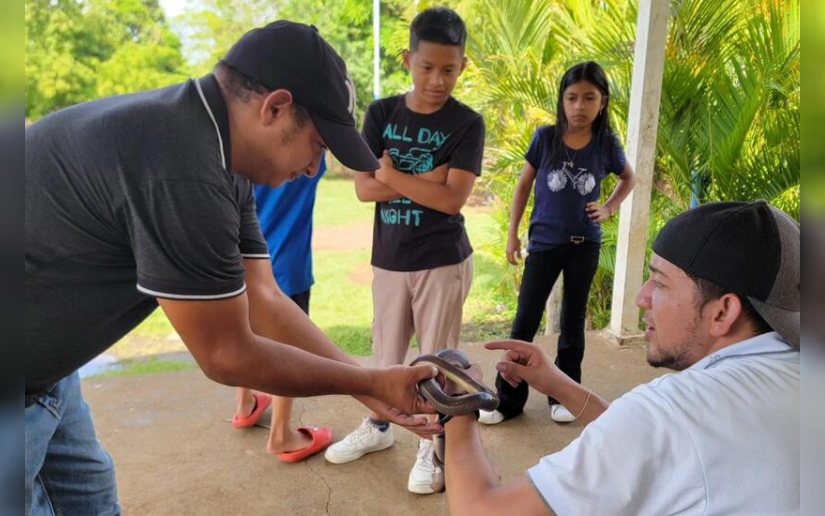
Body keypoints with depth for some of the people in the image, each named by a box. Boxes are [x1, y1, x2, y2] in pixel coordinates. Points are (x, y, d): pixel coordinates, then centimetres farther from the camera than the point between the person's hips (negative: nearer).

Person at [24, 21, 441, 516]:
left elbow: (264, 301, -3)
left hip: (44, 367, 9)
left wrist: (374, 388, -4)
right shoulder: (184, 168, -32)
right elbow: (227, 357, -23)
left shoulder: (219, 158, -2)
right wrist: (372, 381, -11)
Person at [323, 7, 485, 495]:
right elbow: (364, 187, -8)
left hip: (443, 262, -3)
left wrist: (392, 174, -13)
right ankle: (378, 426, 40)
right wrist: (426, 179, -17)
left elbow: (452, 199, -17)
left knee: (437, 357, 9)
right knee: (387, 351, 18)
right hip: (389, 259, 3)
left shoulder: (467, 124, -7)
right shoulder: (381, 113, 0)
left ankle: (432, 447, 27)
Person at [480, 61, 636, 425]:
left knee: (573, 320, 12)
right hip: (544, 242, -1)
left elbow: (629, 179, 14)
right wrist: (512, 233, 0)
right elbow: (524, 184, 2)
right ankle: (507, 399, 13)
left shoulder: (607, 145, -5)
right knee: (525, 321, 2)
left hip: (585, 245, 1)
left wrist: (608, 209, -1)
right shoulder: (545, 137, -8)